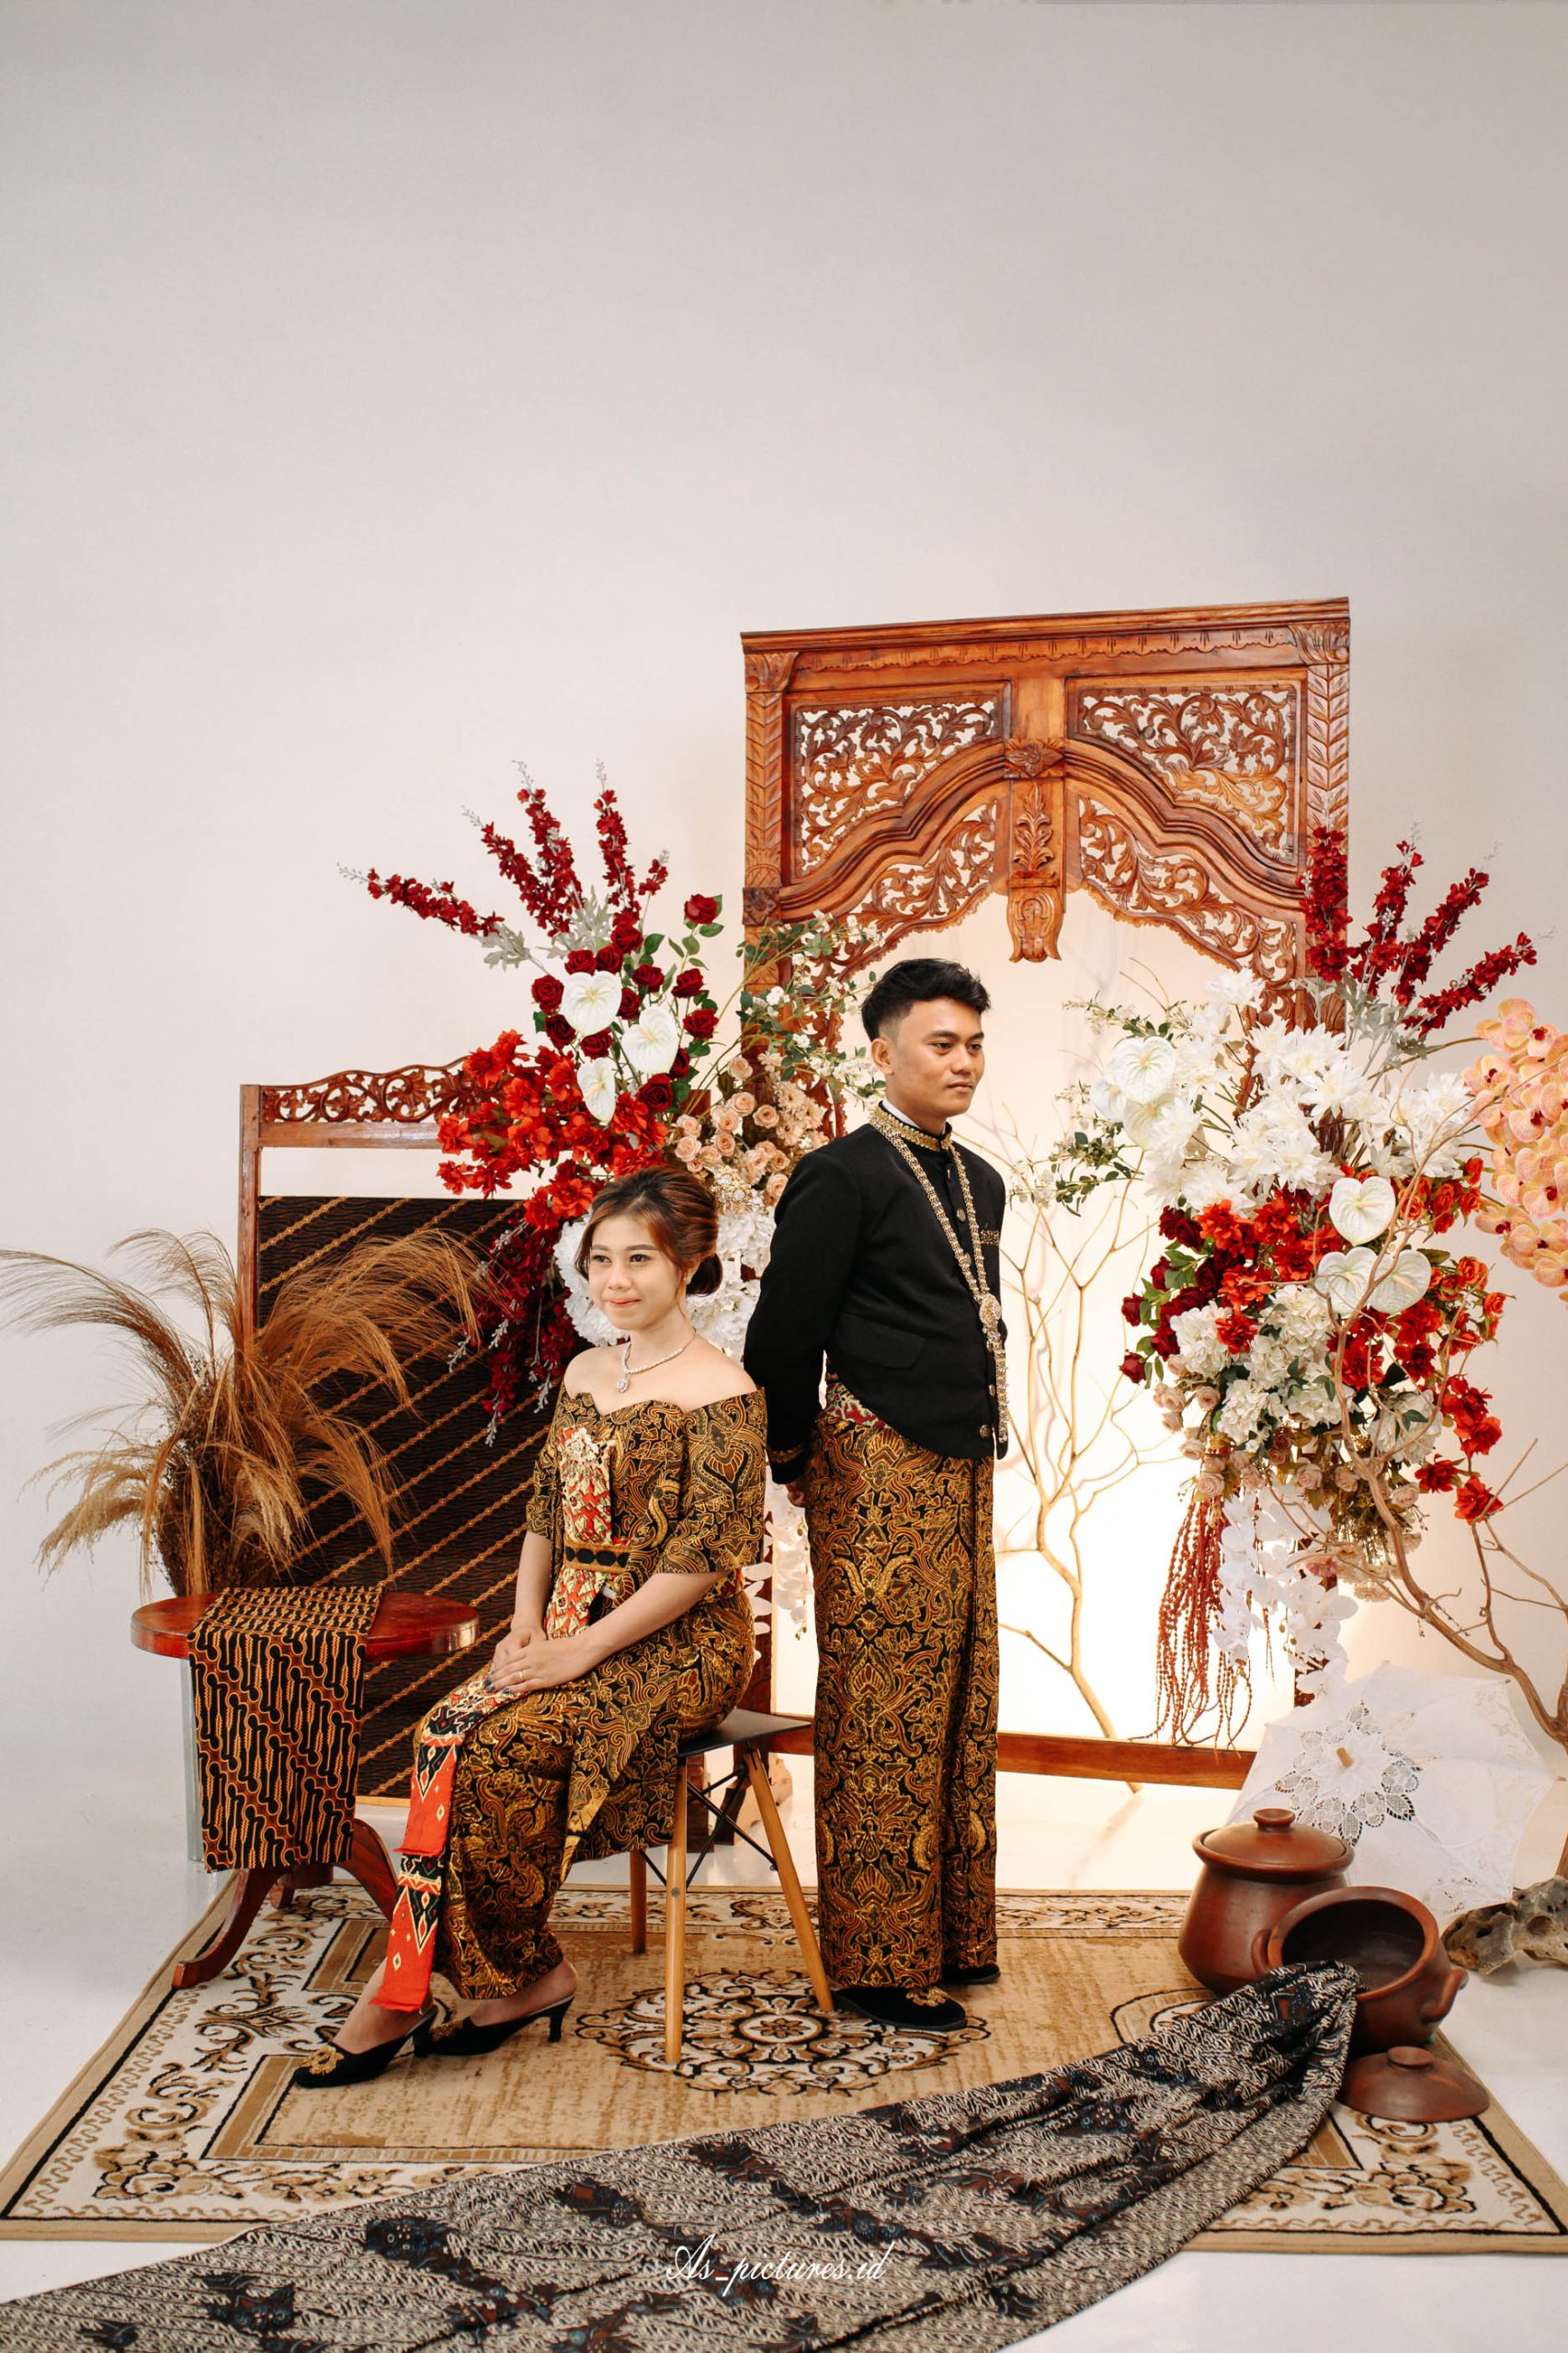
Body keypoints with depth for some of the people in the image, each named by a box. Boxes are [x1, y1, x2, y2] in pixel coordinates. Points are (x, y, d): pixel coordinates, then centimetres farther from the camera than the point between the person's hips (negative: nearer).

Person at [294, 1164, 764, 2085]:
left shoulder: (721, 1394, -11)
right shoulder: (585, 1373, 12)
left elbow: (703, 1559, -16)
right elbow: (547, 1512, 15)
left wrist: (579, 1650, -18)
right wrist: (528, 1622, -1)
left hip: (676, 1647, -7)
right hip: (574, 1630, 7)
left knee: (492, 1745, -24)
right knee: (453, 1731, -19)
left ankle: (406, 1994, -7)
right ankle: (521, 1977, -7)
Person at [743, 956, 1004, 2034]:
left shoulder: (980, 1182, 15)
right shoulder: (842, 1176, -10)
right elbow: (783, 1333, -9)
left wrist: (985, 1436, 19)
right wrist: (798, 1463, -1)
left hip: (962, 1472, 8)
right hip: (877, 1471, -8)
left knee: (960, 1707, 13)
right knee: (882, 1717, -2)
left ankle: (951, 1935, 26)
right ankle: (880, 1963, 9)